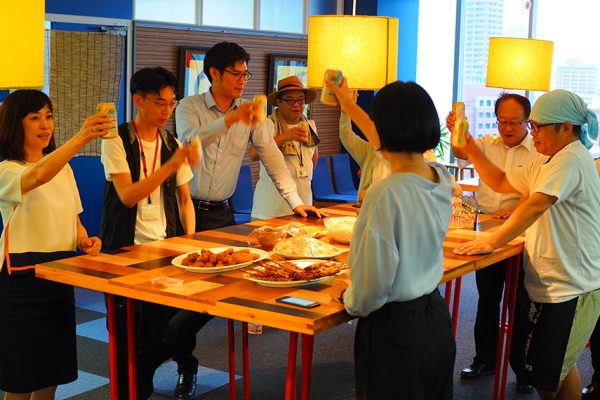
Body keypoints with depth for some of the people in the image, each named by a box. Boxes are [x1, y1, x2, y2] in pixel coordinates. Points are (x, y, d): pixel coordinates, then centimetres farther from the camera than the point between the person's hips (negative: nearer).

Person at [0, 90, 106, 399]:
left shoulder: (63, 168, 11)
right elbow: (37, 177, -35)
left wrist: (84, 240, -5)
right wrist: (80, 139, -49)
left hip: (61, 274, 6)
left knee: (52, 374, 12)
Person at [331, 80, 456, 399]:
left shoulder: (384, 195, -27)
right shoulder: (442, 180, -4)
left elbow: (373, 284, -22)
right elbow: (398, 148, 18)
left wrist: (351, 302, 1)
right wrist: (351, 108, 31)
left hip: (394, 328, -7)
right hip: (436, 317, 7)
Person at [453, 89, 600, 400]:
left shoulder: (571, 159, -18)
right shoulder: (546, 162, 15)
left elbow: (535, 205, -28)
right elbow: (500, 182, 16)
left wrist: (491, 242, -28)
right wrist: (469, 147, 7)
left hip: (569, 291, -11)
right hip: (563, 286, 11)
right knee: (562, 368, 22)